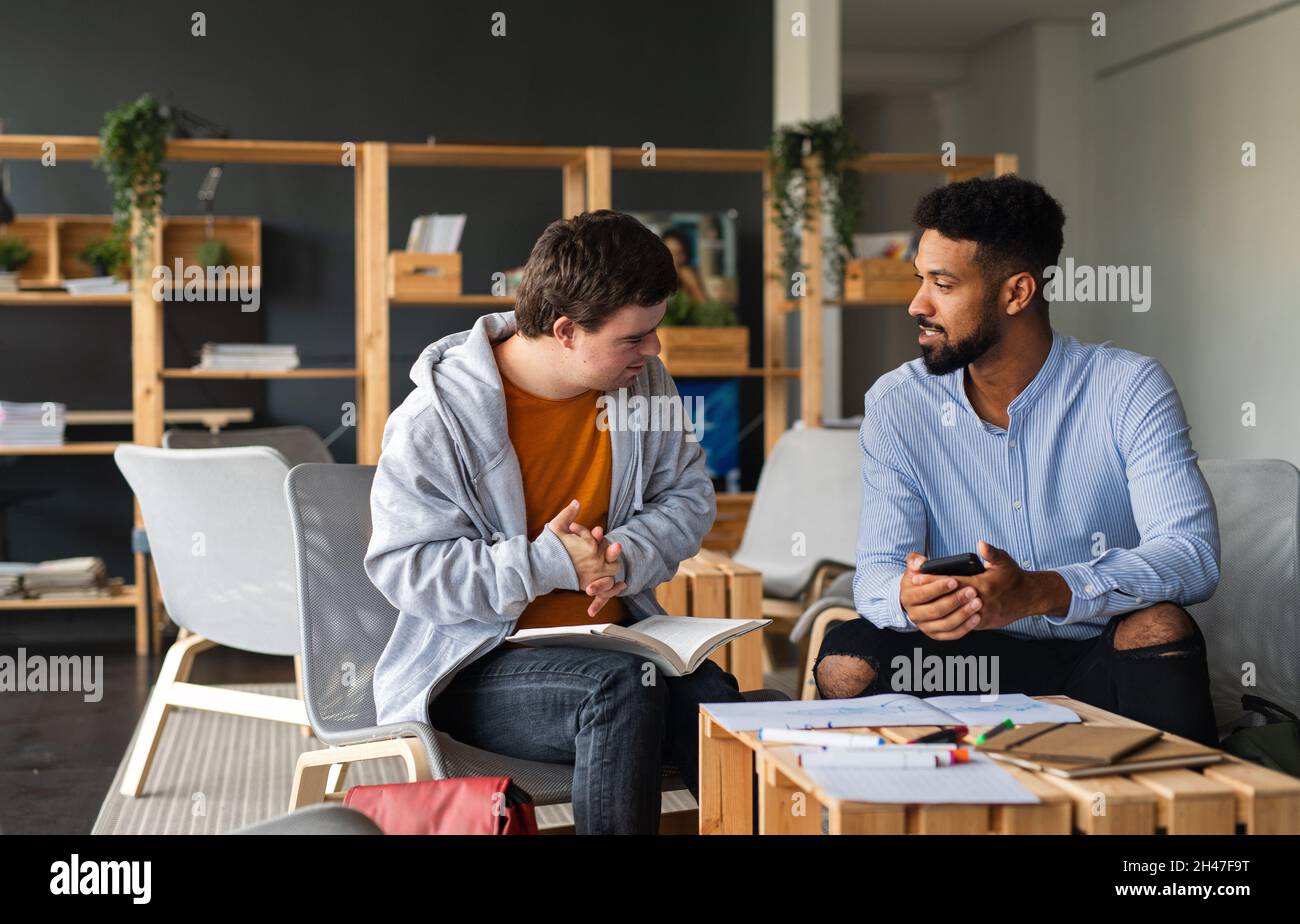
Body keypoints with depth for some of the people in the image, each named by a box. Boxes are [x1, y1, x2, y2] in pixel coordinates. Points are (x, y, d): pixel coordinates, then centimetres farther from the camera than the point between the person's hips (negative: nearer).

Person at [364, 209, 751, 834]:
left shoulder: (642, 383, 3)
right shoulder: (436, 420, -14)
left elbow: (688, 498, 10)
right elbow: (402, 567, -14)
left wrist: (628, 554, -12)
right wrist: (543, 565, -23)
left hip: (613, 639, 4)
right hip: (476, 665, -4)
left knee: (710, 694, -27)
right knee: (625, 687, -33)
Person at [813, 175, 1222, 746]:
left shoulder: (1128, 389, -9)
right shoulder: (896, 405, -2)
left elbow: (1192, 554, -20)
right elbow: (876, 571, -6)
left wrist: (1040, 592, -37)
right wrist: (909, 598, -33)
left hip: (1103, 657, -1)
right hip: (969, 657, 1)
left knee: (1159, 628, -32)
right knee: (847, 660, -26)